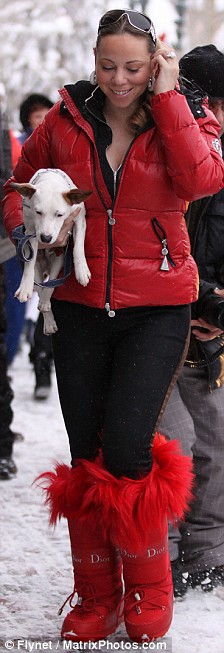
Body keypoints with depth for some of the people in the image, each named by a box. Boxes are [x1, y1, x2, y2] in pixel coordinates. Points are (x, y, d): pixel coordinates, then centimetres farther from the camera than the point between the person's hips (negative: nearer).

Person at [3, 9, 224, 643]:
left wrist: (167, 96, -17)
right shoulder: (67, 120, 3)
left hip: (157, 310, -3)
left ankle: (148, 589, 7)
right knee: (86, 457, 5)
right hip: (82, 307, 3)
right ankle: (96, 598, 21)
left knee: (126, 448, -15)